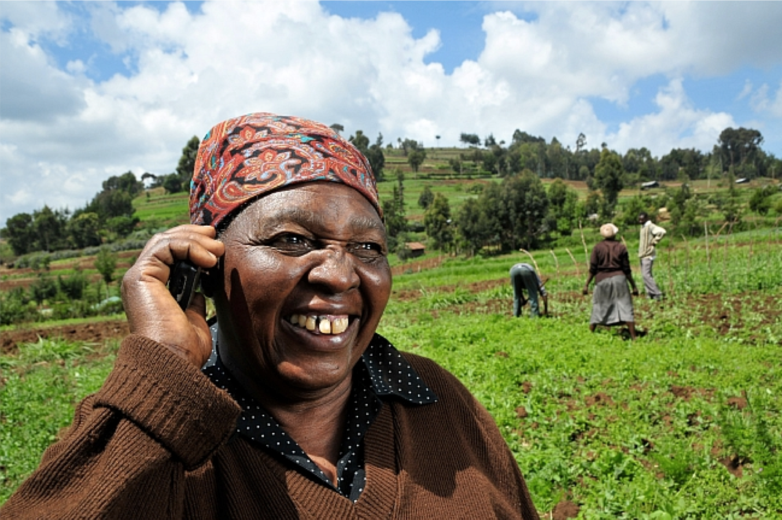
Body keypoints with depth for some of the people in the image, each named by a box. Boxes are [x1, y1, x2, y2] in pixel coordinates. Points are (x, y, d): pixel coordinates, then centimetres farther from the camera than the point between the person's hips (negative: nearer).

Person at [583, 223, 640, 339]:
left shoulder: (598, 247, -1)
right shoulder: (621, 247, 0)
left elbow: (592, 269, -3)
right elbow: (627, 269, 1)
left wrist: (587, 284, 2)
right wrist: (634, 286, 7)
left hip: (602, 280, 0)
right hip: (619, 279, 0)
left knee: (598, 308, 11)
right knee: (625, 308, 3)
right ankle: (633, 337, 1)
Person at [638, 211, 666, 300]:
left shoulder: (650, 226, -15)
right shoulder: (643, 226, 14)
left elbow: (662, 232, -31)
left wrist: (654, 242, -21)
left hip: (648, 255, -10)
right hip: (642, 254, 10)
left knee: (646, 275, -14)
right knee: (644, 275, 10)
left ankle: (657, 294, -9)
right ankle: (650, 293, 14)